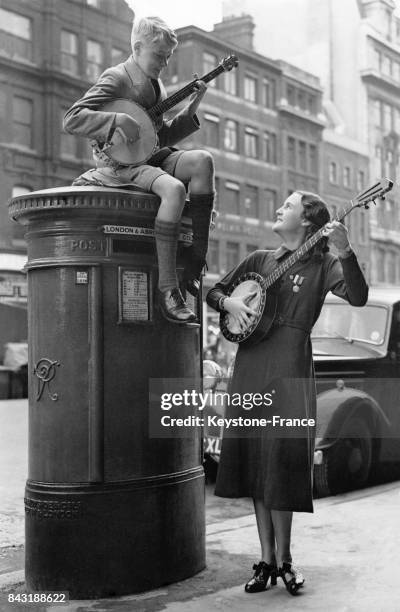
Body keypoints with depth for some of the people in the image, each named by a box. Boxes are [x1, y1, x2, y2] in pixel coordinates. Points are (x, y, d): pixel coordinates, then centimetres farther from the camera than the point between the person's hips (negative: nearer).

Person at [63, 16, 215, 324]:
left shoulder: (156, 84, 19)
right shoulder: (116, 78, -7)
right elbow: (72, 119, -16)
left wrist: (191, 108, 11)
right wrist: (119, 121, -24)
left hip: (150, 157, 8)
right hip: (119, 164, -8)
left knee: (203, 160, -17)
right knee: (174, 189, -33)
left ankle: (196, 260, -16)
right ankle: (167, 288, -32)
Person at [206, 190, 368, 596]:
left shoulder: (322, 265, 3)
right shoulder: (260, 260, 16)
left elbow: (358, 297, -13)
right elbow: (214, 292, 21)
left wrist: (345, 251, -26)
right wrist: (230, 303, -1)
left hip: (290, 368, -4)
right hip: (251, 365, 4)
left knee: (281, 459, -7)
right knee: (253, 459, 4)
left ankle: (283, 559, 9)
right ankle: (267, 559, 14)